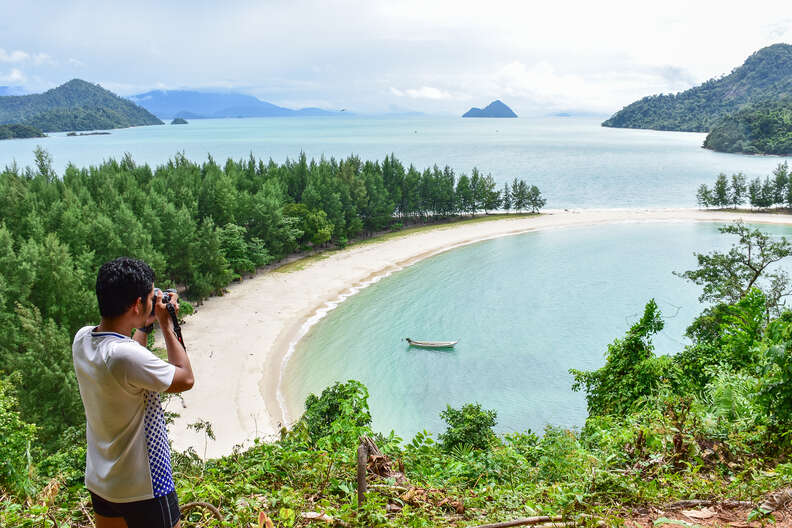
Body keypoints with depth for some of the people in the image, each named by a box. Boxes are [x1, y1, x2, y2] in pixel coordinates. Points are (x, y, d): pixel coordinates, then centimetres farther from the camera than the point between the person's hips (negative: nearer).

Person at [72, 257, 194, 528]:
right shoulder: (125, 356, -31)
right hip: (143, 488, -8)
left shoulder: (82, 339, -5)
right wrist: (166, 324, -10)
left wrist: (145, 325, 10)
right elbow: (185, 379, -16)